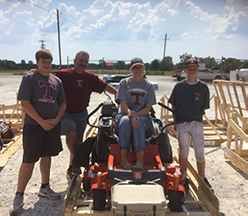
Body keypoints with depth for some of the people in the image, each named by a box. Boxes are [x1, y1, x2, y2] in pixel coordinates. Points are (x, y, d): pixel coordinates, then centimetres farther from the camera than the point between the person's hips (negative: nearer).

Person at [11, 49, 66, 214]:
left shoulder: (57, 81, 10)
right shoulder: (29, 78, -4)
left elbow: (63, 103, 11)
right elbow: (25, 103, -12)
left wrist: (56, 119, -7)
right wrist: (42, 122, -17)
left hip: (53, 125, 5)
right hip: (33, 125, -5)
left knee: (47, 156, 15)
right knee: (29, 161, -4)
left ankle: (45, 188, 31)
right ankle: (19, 196, 8)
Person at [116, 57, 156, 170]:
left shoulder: (149, 86, 8)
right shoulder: (124, 83, 6)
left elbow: (148, 108, 1)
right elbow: (123, 104, -3)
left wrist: (136, 115, -18)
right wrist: (130, 114, -24)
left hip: (143, 116, 0)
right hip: (124, 114, 0)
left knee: (139, 123, -36)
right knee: (125, 121, -37)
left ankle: (140, 161, -43)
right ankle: (124, 158, -36)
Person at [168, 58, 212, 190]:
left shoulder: (203, 87, 4)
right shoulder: (179, 86, 4)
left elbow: (204, 107, 9)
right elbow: (173, 106, 9)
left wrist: (196, 116, 0)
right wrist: (176, 121, 4)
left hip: (197, 123, 0)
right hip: (181, 124, 0)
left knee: (200, 153, 0)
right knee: (183, 152, 7)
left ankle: (202, 178, 19)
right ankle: (183, 177, 24)